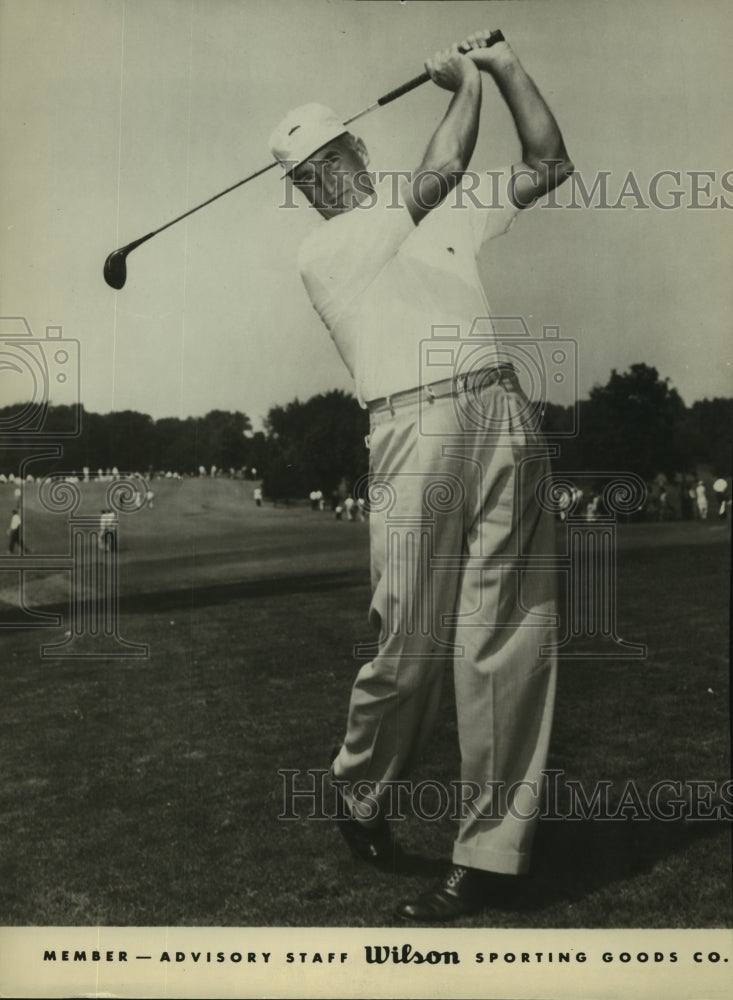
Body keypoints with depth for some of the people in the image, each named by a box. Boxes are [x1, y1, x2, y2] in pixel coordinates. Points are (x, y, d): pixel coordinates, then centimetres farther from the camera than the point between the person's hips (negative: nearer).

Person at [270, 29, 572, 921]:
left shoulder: (443, 213, 27)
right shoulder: (319, 253, 10)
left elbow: (549, 166, 27)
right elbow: (442, 169, 0)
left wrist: (505, 63, 21)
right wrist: (465, 82, 16)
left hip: (505, 415, 4)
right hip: (415, 430, -3)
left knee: (506, 641, -3)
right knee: (411, 646, -7)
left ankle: (490, 850, 5)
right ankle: (359, 796, 22)